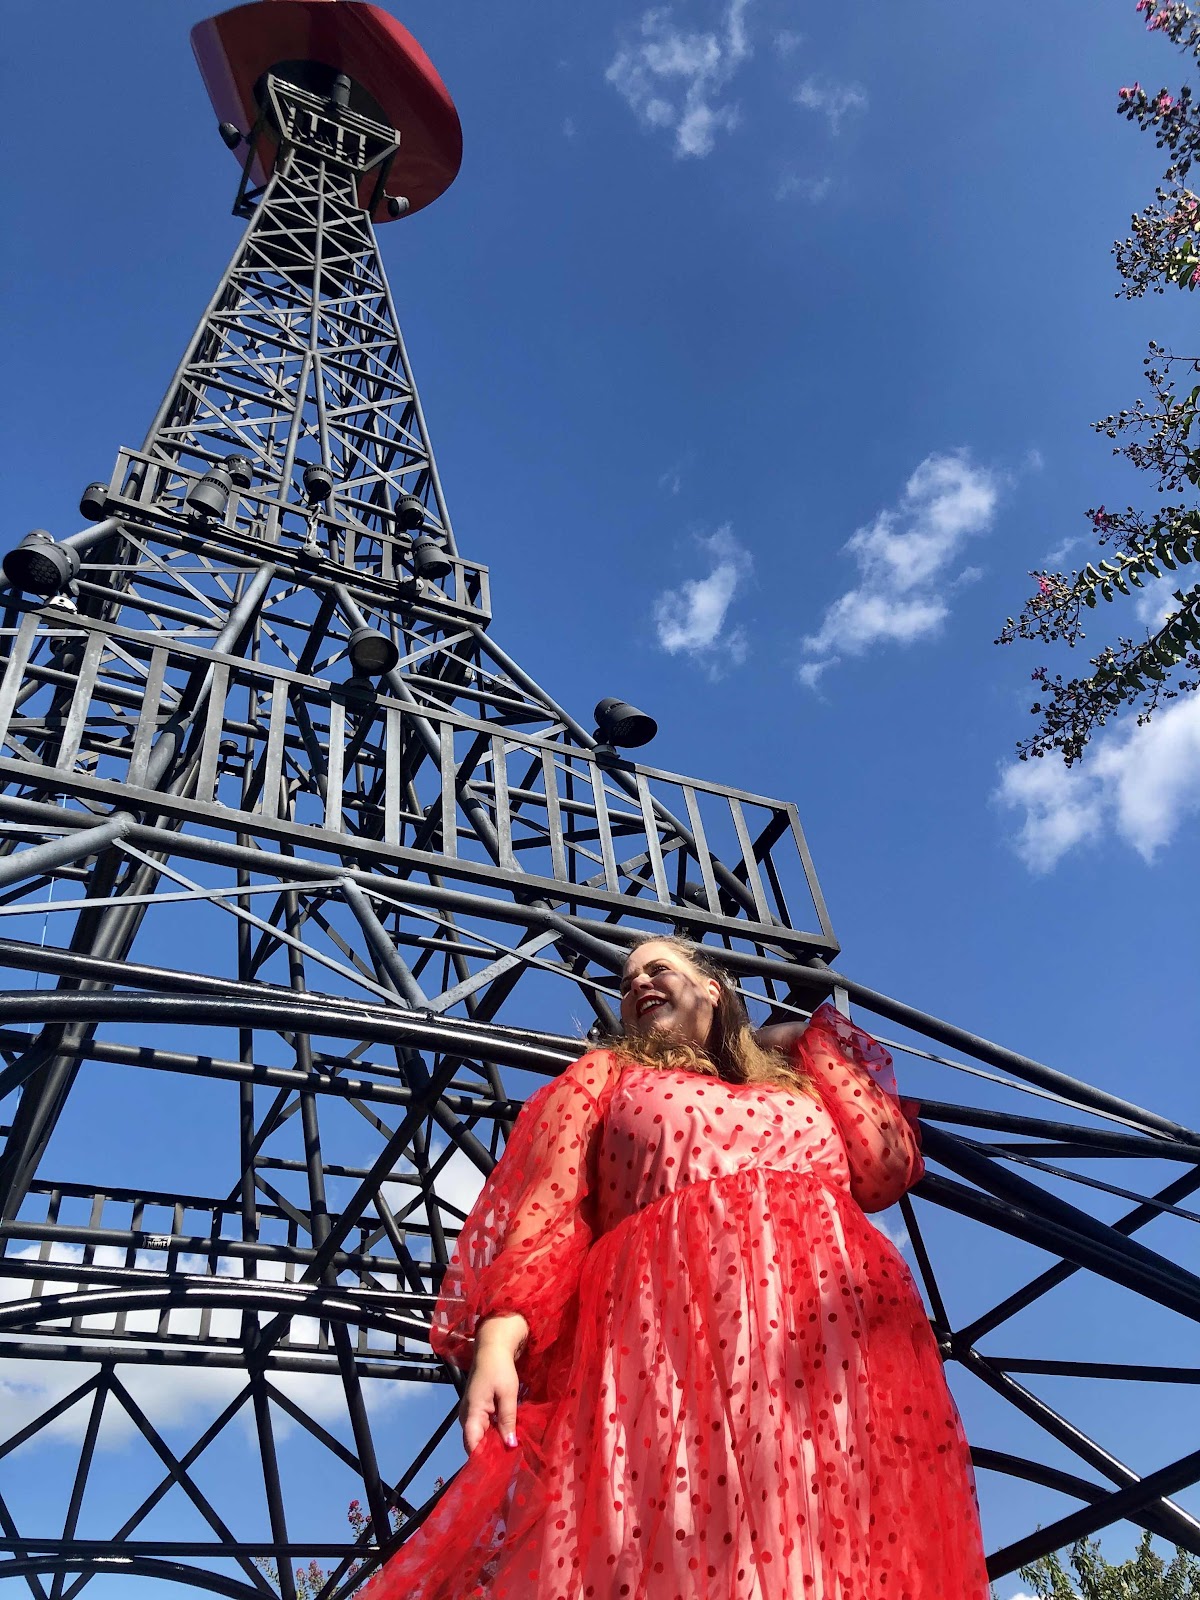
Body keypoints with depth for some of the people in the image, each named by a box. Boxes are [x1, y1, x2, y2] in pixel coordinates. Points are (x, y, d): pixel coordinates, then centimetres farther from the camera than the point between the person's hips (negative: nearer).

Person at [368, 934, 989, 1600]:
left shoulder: (799, 1079, 29)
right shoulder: (605, 1074, 22)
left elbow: (886, 1170, 11)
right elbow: (550, 1209, 6)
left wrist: (816, 1043, 23)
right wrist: (500, 1336, -12)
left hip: (834, 1345, 3)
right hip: (672, 1338, -2)